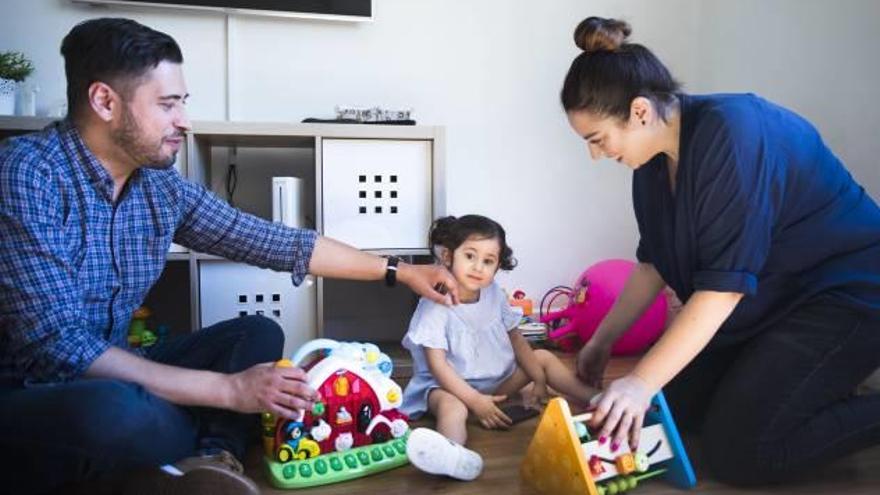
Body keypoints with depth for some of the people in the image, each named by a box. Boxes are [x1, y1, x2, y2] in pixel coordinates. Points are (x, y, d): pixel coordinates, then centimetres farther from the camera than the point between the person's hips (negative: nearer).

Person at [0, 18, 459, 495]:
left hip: (109, 377, 7)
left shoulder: (163, 187, -1)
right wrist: (228, 390, -27)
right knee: (116, 411, -38)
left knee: (259, 333, 4)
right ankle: (220, 444, -8)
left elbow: (279, 243, 7)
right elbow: (56, 347, -28)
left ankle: (209, 456, -17)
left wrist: (398, 271, 9)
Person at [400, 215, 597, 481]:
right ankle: (453, 452, -70)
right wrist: (475, 401, -27)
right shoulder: (435, 305, -22)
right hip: (453, 384, -7)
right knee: (450, 405, -38)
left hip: (499, 376, 7)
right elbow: (437, 364, -23)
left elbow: (516, 338, 7)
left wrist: (539, 380, 0)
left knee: (543, 357, 6)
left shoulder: (494, 294, -3)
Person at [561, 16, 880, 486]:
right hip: (769, 301, 9)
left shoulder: (731, 134, -28)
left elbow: (726, 281, -31)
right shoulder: (656, 154, -3)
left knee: (735, 452, -15)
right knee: (676, 404, 5)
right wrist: (603, 340, 10)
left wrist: (642, 381, -30)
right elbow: (654, 262, 8)